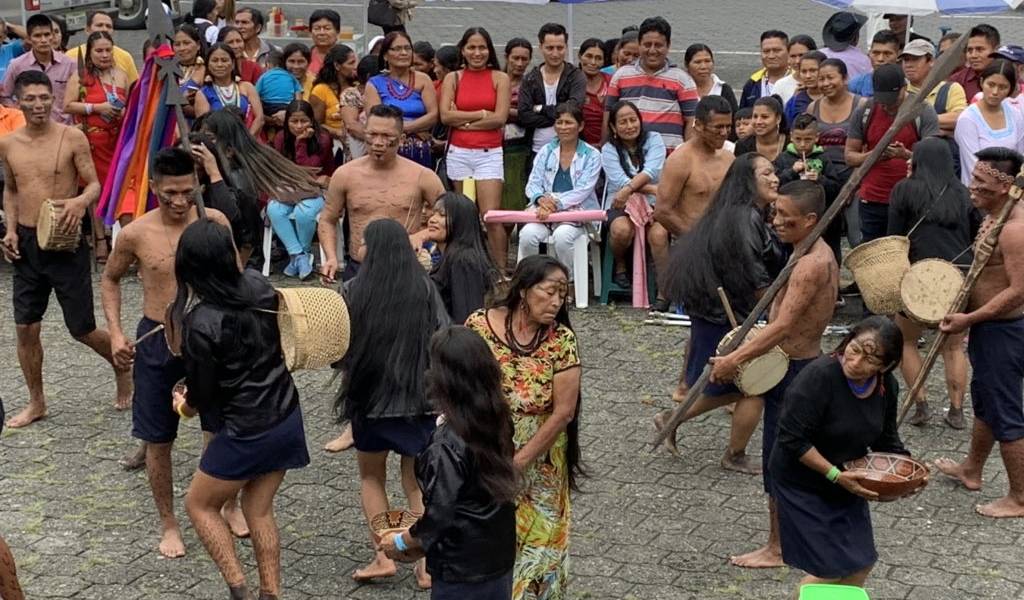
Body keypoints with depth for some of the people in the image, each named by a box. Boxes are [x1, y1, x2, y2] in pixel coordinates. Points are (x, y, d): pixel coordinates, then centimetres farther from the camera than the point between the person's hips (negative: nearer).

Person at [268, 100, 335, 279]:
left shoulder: (322, 139, -12)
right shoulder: (281, 138, -1)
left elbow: (306, 172, -19)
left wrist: (301, 142, -21)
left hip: (315, 191, -3)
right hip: (287, 192, 3)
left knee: (304, 213, -35)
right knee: (274, 210, -29)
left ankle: (297, 256, -10)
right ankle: (300, 256, -22)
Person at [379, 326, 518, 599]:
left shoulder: (447, 445, -26)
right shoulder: (497, 421, -4)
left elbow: (439, 515, -20)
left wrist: (401, 543, -2)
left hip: (462, 570, -7)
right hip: (500, 559, 7)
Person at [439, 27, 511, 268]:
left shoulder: (500, 78, 5)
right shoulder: (453, 78, 9)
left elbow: (500, 118, -6)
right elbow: (446, 116, -4)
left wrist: (463, 120, -6)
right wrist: (481, 114, -6)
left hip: (489, 153, -2)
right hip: (459, 153, 2)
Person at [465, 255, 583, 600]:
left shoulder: (561, 340, -13)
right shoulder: (479, 325, -11)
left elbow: (563, 412, -14)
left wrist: (518, 462, -14)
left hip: (538, 468, -1)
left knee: (536, 544, 10)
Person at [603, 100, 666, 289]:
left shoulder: (653, 140, 5)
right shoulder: (609, 150, 4)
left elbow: (651, 171, -12)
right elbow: (620, 181, -10)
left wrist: (628, 190, -28)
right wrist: (654, 189, -20)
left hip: (652, 203, 0)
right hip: (619, 204, 0)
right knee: (621, 230, -35)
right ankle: (620, 265, -1)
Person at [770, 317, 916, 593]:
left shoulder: (886, 386, -5)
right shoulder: (819, 376, -27)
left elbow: (886, 437, 9)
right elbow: (793, 440, -27)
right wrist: (835, 475, -29)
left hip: (846, 481, 7)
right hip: (803, 482, -7)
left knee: (861, 563, 12)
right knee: (828, 570, -5)